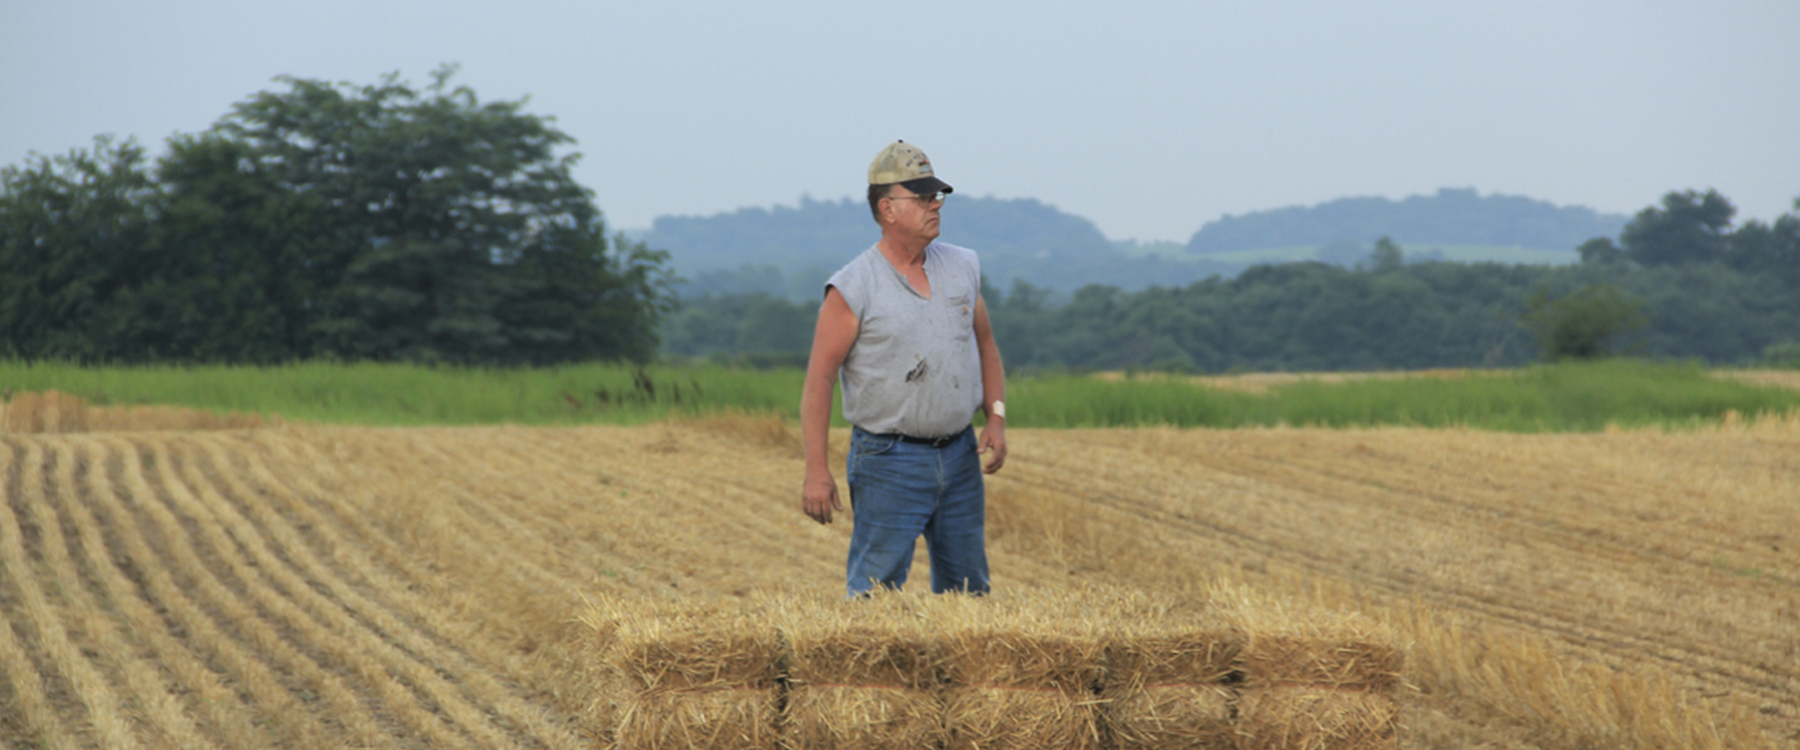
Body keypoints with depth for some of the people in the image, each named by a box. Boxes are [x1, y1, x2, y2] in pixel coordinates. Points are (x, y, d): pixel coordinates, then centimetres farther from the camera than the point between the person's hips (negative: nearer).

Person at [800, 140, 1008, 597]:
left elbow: (986, 348, 19)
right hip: (889, 461, -5)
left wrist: (996, 417, 3)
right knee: (874, 592, -6)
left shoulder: (962, 268, 8)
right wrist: (817, 472, -15)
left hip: (960, 456, 6)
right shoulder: (853, 289, -10)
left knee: (967, 589, 10)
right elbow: (819, 379, -10)